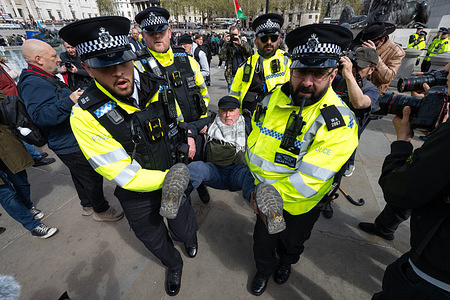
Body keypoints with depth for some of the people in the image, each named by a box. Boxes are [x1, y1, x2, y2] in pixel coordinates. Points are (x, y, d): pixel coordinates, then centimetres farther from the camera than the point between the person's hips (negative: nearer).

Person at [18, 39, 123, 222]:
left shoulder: (45, 79, 15)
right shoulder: (33, 84, -22)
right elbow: (39, 116, -35)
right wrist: (68, 102, -42)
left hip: (69, 142, 11)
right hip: (70, 145, -11)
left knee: (80, 175, 23)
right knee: (92, 177, 2)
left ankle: (87, 205, 41)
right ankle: (101, 210, 20)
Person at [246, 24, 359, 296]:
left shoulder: (340, 122, -27)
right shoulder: (272, 100, -13)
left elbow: (309, 179, -31)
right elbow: (253, 146, -8)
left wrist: (271, 193, -25)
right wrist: (262, 189, -16)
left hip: (301, 204, -2)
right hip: (267, 198, 3)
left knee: (292, 242, 30)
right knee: (262, 240, 26)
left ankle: (286, 262, 67)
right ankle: (265, 269, 60)